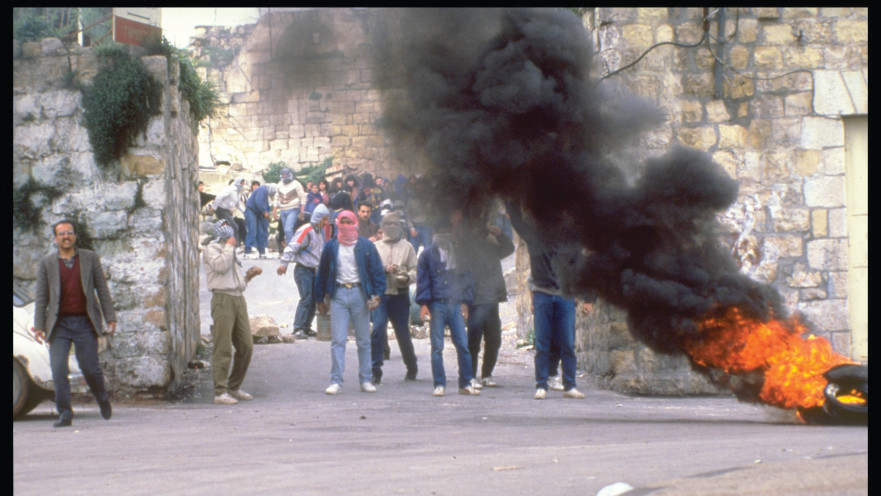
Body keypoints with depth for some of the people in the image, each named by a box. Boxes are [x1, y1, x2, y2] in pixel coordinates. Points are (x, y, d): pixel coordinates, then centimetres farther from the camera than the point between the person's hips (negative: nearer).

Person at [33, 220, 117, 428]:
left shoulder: (91, 258, 8)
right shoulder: (46, 263, 7)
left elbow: (102, 290, 8)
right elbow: (41, 297, 6)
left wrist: (110, 318, 2)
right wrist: (39, 326, 0)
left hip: (84, 323, -1)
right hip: (59, 323, 1)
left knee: (90, 368, -1)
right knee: (58, 370, -9)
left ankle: (103, 399, 27)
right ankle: (64, 414, -3)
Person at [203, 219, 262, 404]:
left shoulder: (232, 252, 25)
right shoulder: (211, 249, 1)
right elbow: (221, 265, -18)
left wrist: (249, 275, 10)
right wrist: (229, 246, -7)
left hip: (239, 299, 8)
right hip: (223, 299, -8)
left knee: (246, 346, 6)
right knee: (223, 348, -10)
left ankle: (234, 387, 18)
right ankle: (220, 392, -9)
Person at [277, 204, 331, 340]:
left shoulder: (321, 231, 13)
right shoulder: (306, 231, -14)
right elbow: (292, 247, -20)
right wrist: (284, 264, -26)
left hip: (315, 270, 9)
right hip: (303, 270, -9)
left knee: (314, 299, 8)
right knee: (306, 299, -14)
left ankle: (306, 327, 16)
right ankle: (298, 329, -12)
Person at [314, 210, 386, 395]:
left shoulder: (366, 246, 3)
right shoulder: (331, 247, 7)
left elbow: (377, 271, 3)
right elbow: (322, 273, 11)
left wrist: (376, 294, -9)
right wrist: (320, 299, 9)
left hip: (360, 293, 0)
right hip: (338, 294, 0)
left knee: (364, 340, 6)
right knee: (337, 340, -5)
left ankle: (365, 380, 15)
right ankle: (336, 381, -4)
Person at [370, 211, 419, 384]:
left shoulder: (407, 247, 8)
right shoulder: (376, 247, 9)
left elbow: (415, 270, 3)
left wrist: (407, 277, -17)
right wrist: (385, 269, -14)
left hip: (400, 295, 0)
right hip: (381, 295, 0)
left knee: (403, 333, 7)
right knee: (378, 329, -14)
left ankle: (412, 368, 27)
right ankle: (376, 371, -10)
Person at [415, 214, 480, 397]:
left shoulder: (459, 254, 15)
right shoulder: (428, 254, 7)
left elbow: (466, 278, 18)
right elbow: (422, 280, 3)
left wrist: (465, 301, 8)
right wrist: (423, 304, -5)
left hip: (455, 305, 2)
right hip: (436, 305, -2)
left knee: (463, 344, -2)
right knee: (437, 346, -1)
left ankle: (466, 383, 4)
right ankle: (439, 384, 4)